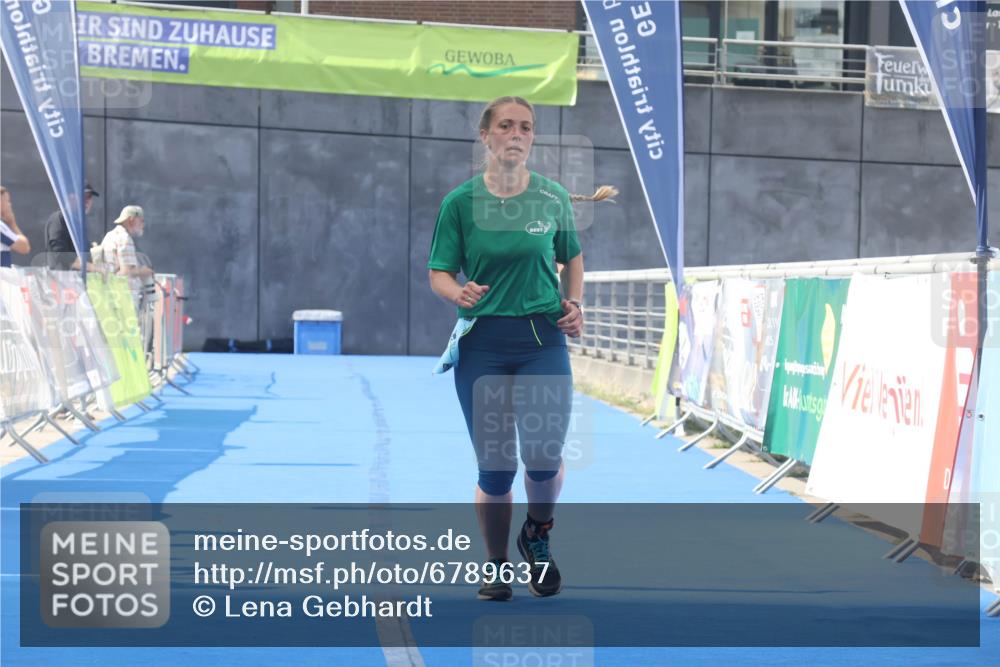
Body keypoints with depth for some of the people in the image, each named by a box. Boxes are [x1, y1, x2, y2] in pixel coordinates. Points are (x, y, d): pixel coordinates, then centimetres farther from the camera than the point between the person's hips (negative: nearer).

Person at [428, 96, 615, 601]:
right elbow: (439, 274, 2)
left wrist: (574, 304, 2)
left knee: (543, 457, -12)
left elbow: (572, 258, 18)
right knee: (495, 467, 1)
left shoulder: (554, 198, 3)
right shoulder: (460, 202, -1)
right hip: (481, 342, 0)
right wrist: (459, 293, -20)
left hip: (543, 339, 1)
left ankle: (538, 537, 21)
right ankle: (497, 568, 23)